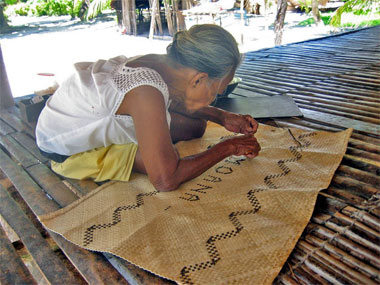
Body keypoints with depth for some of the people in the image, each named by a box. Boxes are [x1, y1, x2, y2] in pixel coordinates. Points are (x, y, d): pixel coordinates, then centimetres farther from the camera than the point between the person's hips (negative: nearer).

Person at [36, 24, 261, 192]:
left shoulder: (163, 63, -16)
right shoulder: (147, 91, -40)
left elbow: (176, 101, 9)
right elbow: (166, 180, -38)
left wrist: (223, 117, -3)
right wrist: (227, 147, -27)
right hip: (68, 149, -7)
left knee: (196, 125, 3)